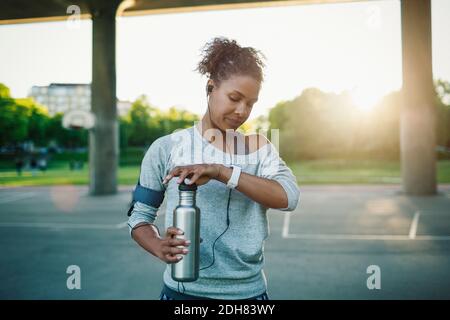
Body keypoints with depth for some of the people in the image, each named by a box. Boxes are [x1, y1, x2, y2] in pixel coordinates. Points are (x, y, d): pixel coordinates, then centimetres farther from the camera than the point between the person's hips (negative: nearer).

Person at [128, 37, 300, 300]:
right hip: (184, 290, -1)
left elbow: (288, 196, -18)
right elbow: (140, 214, 1)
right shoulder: (166, 148, -5)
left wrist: (221, 171, -28)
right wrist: (159, 247, -19)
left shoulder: (260, 148, -1)